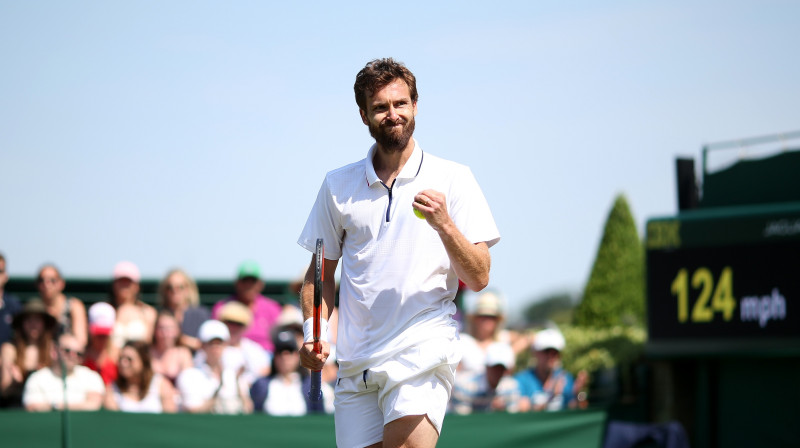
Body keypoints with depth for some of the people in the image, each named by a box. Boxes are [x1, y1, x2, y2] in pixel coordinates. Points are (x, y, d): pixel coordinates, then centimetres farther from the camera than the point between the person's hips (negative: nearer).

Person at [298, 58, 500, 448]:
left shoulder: (452, 178, 4)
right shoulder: (338, 185, 13)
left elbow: (478, 279, 1)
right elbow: (321, 273, 19)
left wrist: (444, 225, -15)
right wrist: (312, 335, 3)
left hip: (424, 352, -4)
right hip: (355, 364, 4)